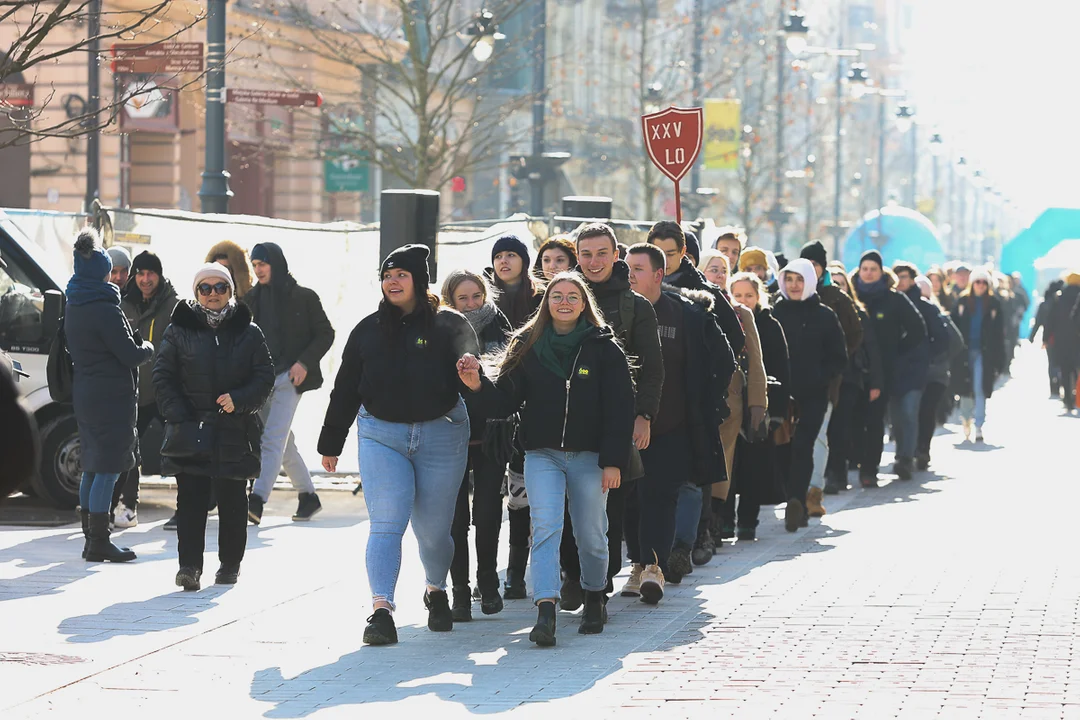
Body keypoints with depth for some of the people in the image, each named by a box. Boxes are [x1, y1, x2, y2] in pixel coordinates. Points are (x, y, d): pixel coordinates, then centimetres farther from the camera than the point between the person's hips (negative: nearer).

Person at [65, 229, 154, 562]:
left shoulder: (73, 307, 10)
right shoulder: (105, 309, -18)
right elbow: (131, 354, -16)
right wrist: (147, 347, 7)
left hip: (84, 393, 9)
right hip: (112, 395, -9)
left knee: (93, 466, 15)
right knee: (108, 468, -6)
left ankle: (92, 539, 20)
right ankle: (99, 542, -5)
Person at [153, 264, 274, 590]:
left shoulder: (249, 333, 7)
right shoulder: (178, 331, 6)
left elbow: (265, 378, 4)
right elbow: (163, 377, 4)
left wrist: (239, 400, -13)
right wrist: (178, 416, -8)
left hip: (235, 431, 1)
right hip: (190, 429, -1)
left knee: (231, 501, 6)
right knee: (190, 500, -6)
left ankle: (230, 564, 17)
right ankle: (189, 564, -6)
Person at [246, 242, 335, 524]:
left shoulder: (303, 297, -2)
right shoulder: (252, 298, 12)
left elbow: (325, 334, 1)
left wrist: (304, 362, -12)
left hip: (289, 377, -6)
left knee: (273, 440, -15)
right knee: (283, 442, 11)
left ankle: (257, 501, -26)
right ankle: (308, 495, 24)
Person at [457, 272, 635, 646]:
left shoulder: (603, 347, 0)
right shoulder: (527, 346, 5)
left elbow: (621, 407, -3)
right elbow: (505, 399, 2)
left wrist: (614, 461, -10)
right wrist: (478, 386, -19)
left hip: (589, 456, -1)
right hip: (542, 454, 1)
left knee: (591, 535, 6)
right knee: (545, 527, -15)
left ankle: (594, 597, 32)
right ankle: (545, 614, -24)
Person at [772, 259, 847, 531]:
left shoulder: (823, 315, 5)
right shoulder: (776, 313, 8)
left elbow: (839, 358, 6)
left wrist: (820, 379, -9)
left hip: (813, 396, -2)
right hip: (781, 394, 2)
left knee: (802, 447, -12)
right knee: (786, 449, 1)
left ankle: (795, 503, -20)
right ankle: (798, 506, 10)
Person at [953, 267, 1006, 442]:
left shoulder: (993, 304, 2)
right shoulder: (962, 302, 4)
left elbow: (998, 334, 2)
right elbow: (955, 327, 3)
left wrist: (999, 359, -2)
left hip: (984, 353, -1)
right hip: (965, 351, 1)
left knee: (980, 389, -6)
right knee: (966, 388, 6)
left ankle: (978, 427, -3)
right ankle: (966, 421, 23)